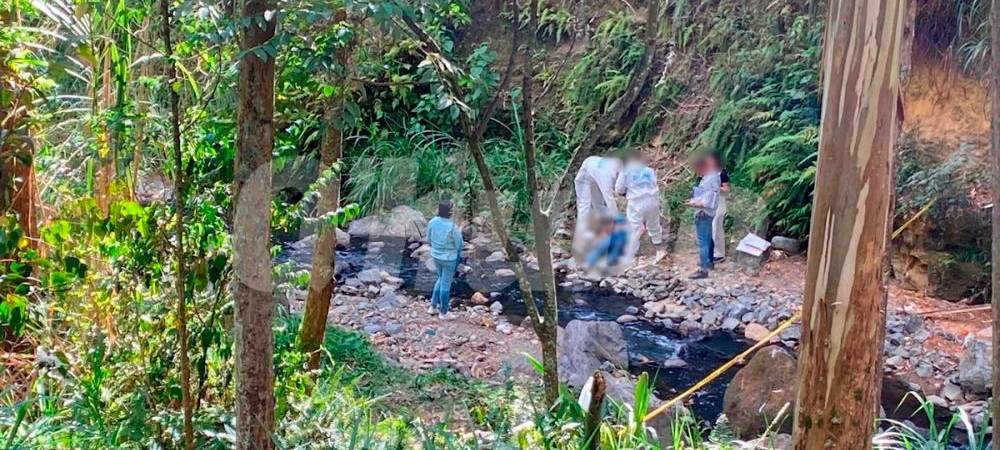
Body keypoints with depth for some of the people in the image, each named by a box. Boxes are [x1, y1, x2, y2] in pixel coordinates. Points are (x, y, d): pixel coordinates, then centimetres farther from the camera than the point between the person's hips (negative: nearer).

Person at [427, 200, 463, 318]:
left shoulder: (432, 222, -11)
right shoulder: (452, 227, -28)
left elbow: (429, 238, 3)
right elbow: (459, 245, -15)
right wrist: (459, 233, 2)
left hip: (436, 256, 6)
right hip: (449, 258, -6)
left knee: (441, 280, 27)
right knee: (446, 284, 10)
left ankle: (433, 306, 34)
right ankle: (443, 312, 25)